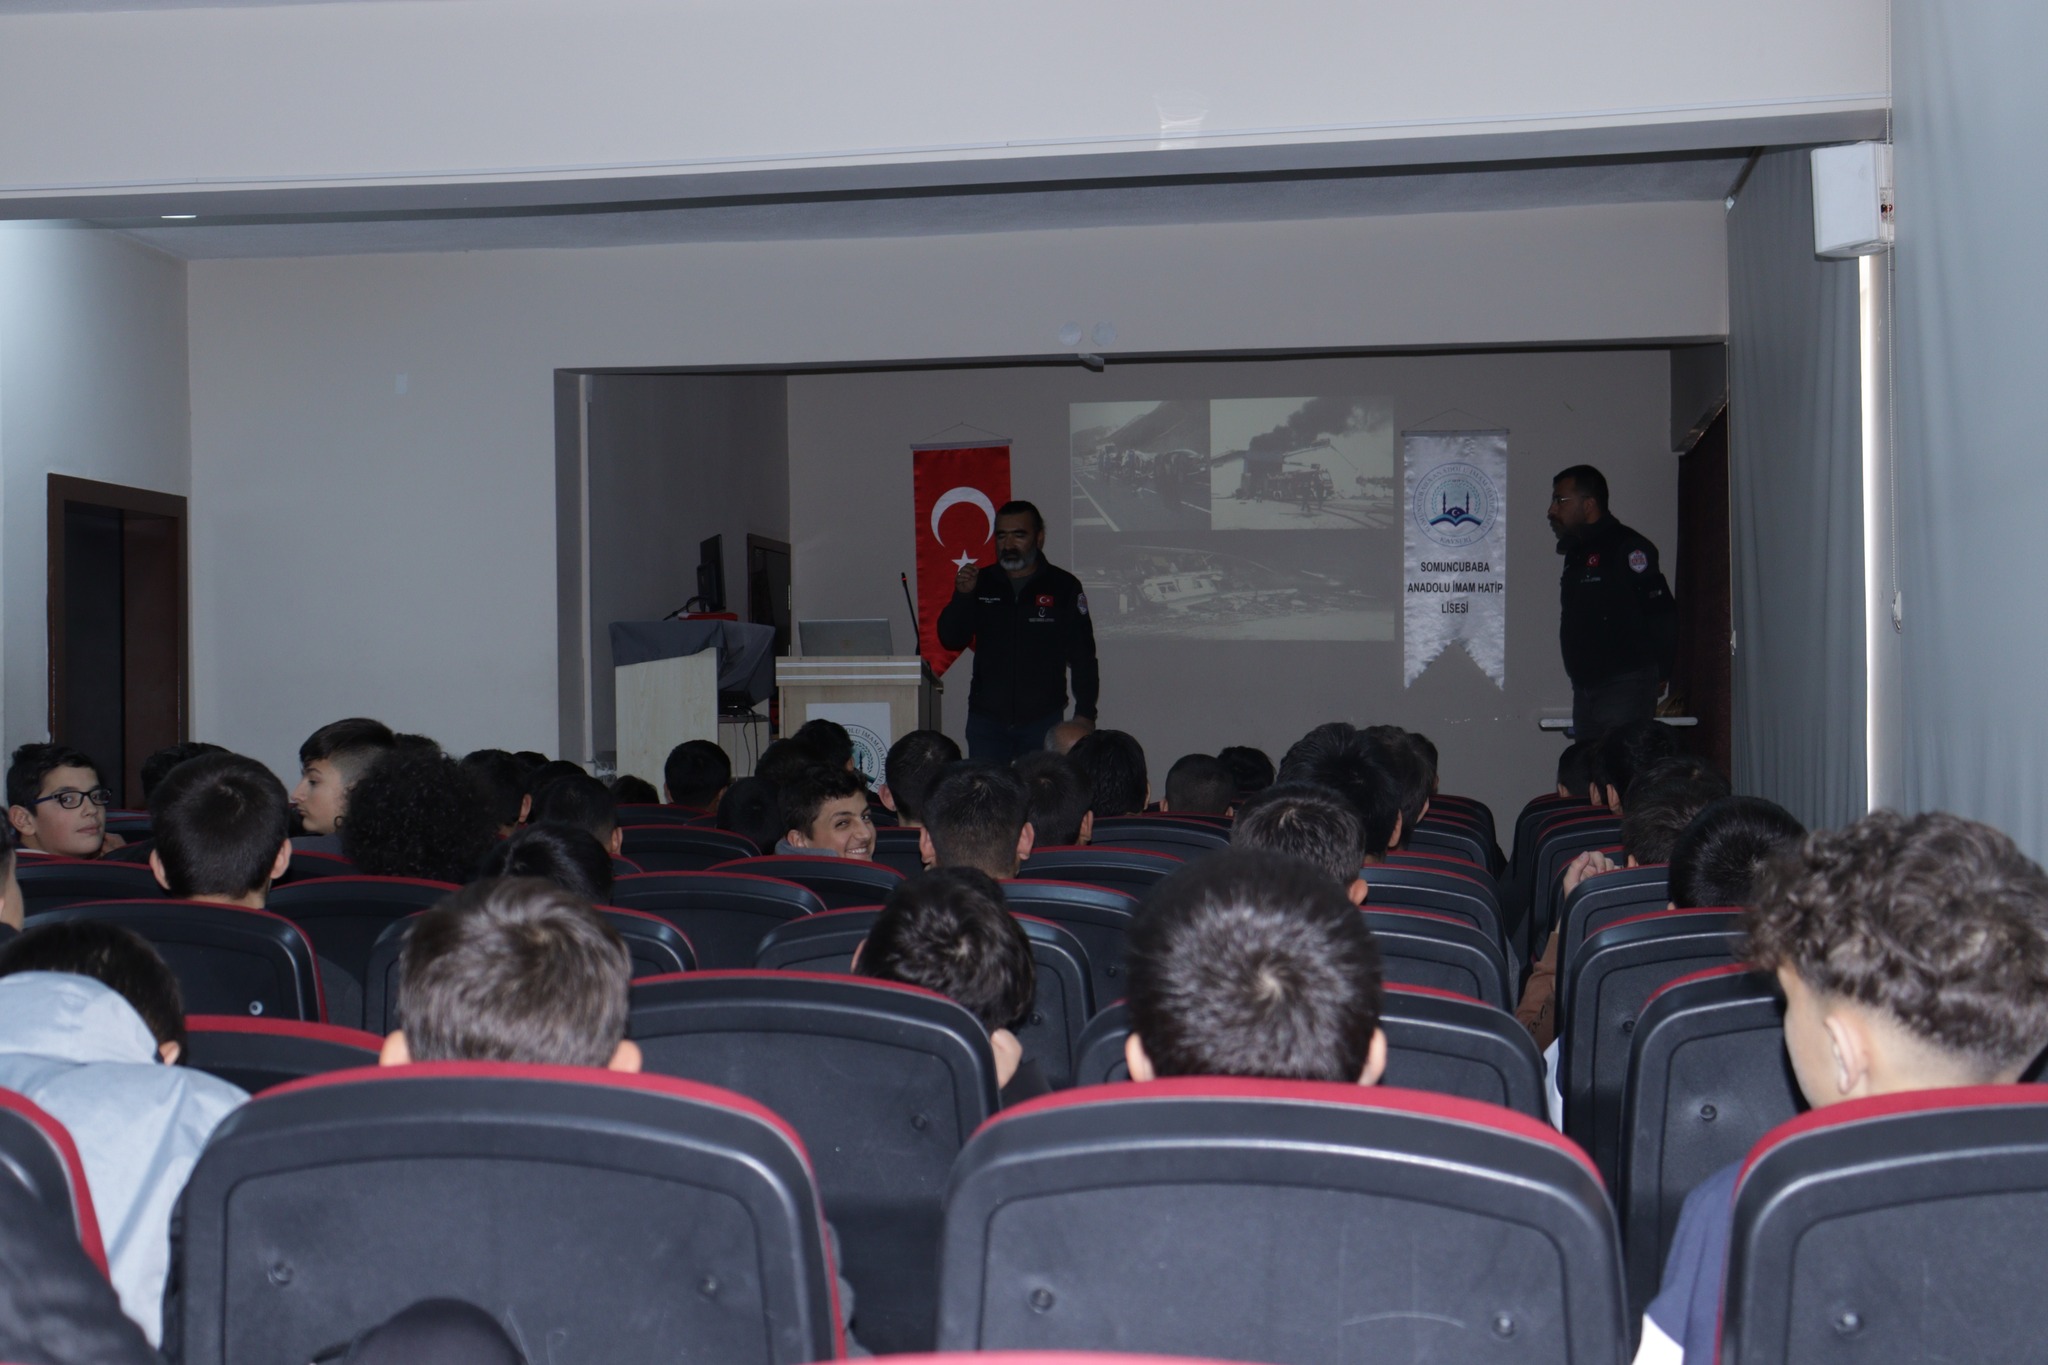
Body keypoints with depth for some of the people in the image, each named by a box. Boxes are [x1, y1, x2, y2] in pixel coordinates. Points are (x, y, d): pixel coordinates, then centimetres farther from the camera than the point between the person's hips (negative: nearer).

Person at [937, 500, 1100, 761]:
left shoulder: (1064, 587, 1)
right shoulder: (980, 583, 8)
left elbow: (1083, 655, 2)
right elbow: (951, 640, 3)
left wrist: (1085, 714, -4)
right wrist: (962, 595, -13)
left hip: (1043, 721, -2)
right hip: (986, 721, 2)